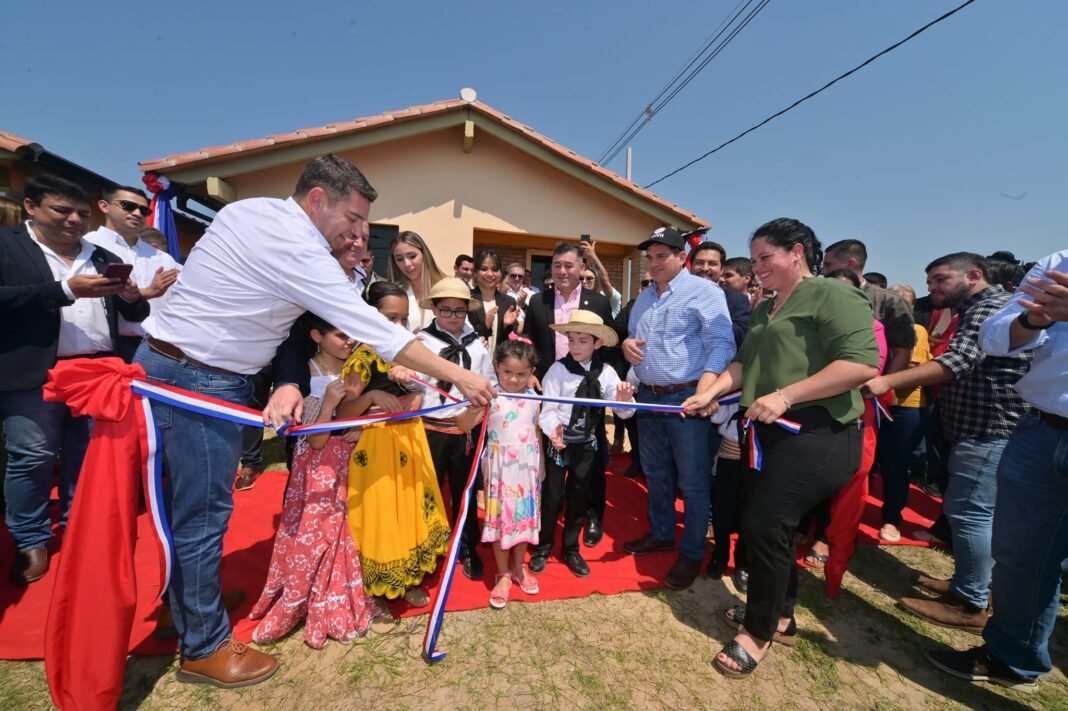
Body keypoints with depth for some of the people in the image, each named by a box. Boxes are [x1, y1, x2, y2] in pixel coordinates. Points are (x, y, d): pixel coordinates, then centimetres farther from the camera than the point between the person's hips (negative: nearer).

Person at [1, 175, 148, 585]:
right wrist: (66, 289, -18)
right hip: (34, 374, -3)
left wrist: (132, 297, -9)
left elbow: (137, 315, 13)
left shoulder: (103, 258, 12)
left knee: (89, 455, 12)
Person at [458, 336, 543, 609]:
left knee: (524, 516, 14)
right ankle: (503, 574, 27)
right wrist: (474, 408, -38)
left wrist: (541, 466, 13)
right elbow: (463, 426, -18)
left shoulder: (533, 398, -1)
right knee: (500, 517, 7)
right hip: (500, 466, -3)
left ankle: (519, 567, 36)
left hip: (527, 466, 3)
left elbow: (537, 433, 9)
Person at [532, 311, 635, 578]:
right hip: (559, 441, -2)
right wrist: (553, 430, -34)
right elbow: (548, 409, -15)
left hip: (587, 443, 3)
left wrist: (624, 401, -24)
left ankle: (570, 549, 35)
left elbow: (622, 411, -1)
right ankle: (543, 547, 31)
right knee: (552, 495, 7)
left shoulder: (606, 373, -4)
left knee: (579, 496, 15)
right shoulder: (558, 369, -11)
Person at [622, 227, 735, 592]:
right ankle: (661, 534, 37)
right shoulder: (643, 298, 15)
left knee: (692, 481, 5)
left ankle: (692, 554, 22)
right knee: (655, 473, 19)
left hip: (687, 398, -7)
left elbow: (721, 343, -18)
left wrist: (705, 385, -32)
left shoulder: (703, 291, -8)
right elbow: (631, 336, 23)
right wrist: (626, 344, -1)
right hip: (648, 397, 7)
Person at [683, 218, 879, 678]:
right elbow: (744, 363, 11)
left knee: (763, 525, -5)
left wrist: (785, 396, -24)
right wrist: (710, 391, -6)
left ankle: (759, 631, 17)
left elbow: (862, 363, -20)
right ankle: (780, 616, 36)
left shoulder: (832, 295, -10)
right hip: (769, 432, 8)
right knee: (770, 525, 15)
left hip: (816, 435, -8)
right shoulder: (765, 309, 17)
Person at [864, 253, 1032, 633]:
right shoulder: (977, 309, 20)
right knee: (976, 513, 17)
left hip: (990, 430, -11)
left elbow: (956, 363, -29)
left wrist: (887, 381, -39)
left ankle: (970, 604, 5)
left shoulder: (992, 305, -14)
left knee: (968, 512, -6)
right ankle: (972, 584, 28)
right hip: (981, 428, 11)